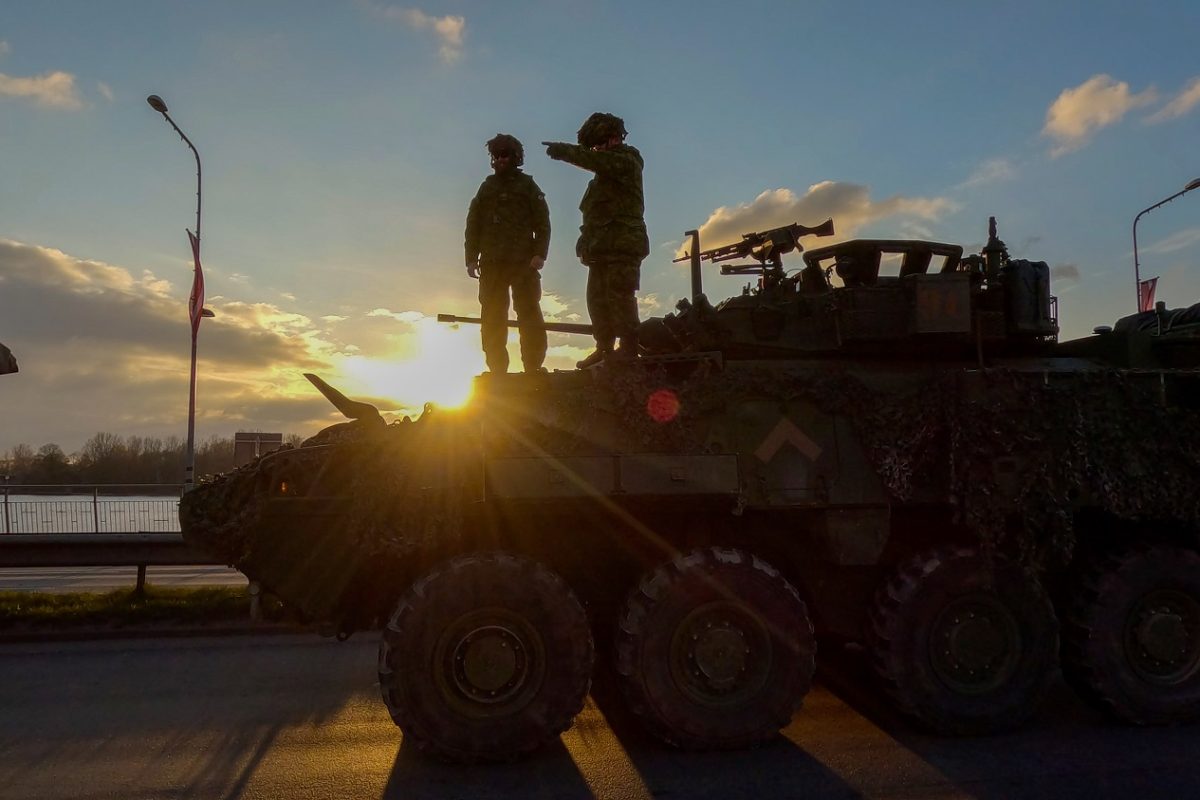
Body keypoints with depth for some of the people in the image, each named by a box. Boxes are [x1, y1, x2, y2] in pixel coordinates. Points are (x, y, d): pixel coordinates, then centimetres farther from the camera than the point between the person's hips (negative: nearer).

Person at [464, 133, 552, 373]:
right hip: (491, 263, 3)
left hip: (523, 262, -3)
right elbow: (473, 224, 15)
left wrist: (540, 254, -12)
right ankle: (496, 368, 2)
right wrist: (471, 258, 5)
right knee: (492, 318, -1)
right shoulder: (487, 187, 19)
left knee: (529, 313, -7)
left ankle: (533, 366, -8)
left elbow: (542, 222, 1)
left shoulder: (527, 185, 10)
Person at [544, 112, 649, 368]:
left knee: (619, 297, -13)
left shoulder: (627, 160, -3)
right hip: (603, 246, 9)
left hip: (622, 244, -9)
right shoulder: (607, 168, 24)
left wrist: (564, 150, -14)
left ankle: (628, 348, -10)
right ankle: (604, 348, 13)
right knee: (597, 298, 8)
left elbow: (597, 161, -22)